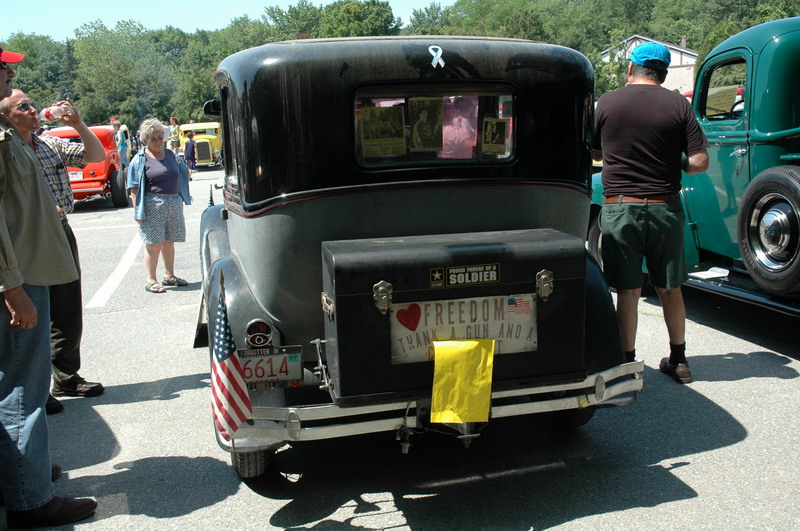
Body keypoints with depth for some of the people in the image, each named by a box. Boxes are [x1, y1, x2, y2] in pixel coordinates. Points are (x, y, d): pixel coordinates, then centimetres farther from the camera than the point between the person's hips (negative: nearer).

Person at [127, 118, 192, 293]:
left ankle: (169, 275, 24)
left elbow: (185, 172, 27)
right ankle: (151, 281, 7)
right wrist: (137, 211, -14)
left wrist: (181, 190, 17)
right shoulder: (140, 160, -4)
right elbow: (134, 188, -7)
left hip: (174, 204, 5)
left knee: (169, 242, 13)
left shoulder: (171, 155, 12)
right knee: (153, 244, -2)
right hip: (153, 205, -5)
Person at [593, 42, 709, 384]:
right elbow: (700, 162, -6)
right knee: (670, 289, 14)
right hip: (665, 208, 2)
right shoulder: (678, 105, -1)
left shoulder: (607, 103, -2)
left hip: (620, 209, -1)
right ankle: (679, 361, 26)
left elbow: (595, 153, 10)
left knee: (628, 292, 5)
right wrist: (673, 164, 14)